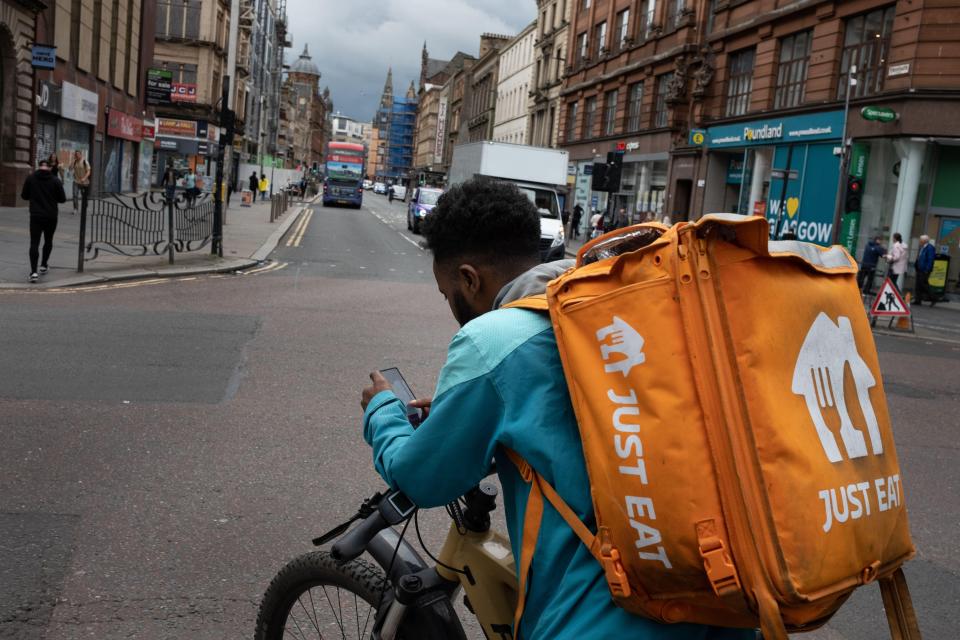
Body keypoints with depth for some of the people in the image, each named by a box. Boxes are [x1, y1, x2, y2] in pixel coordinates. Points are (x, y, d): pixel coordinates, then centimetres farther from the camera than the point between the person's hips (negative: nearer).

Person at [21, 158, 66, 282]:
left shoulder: (30, 178, -2)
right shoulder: (55, 180, -5)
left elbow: (24, 196, 4)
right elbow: (62, 199, -3)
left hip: (36, 216, 0)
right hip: (51, 216, 0)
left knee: (34, 243, -3)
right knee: (48, 241, 21)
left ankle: (34, 271, -14)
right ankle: (43, 265, 28)